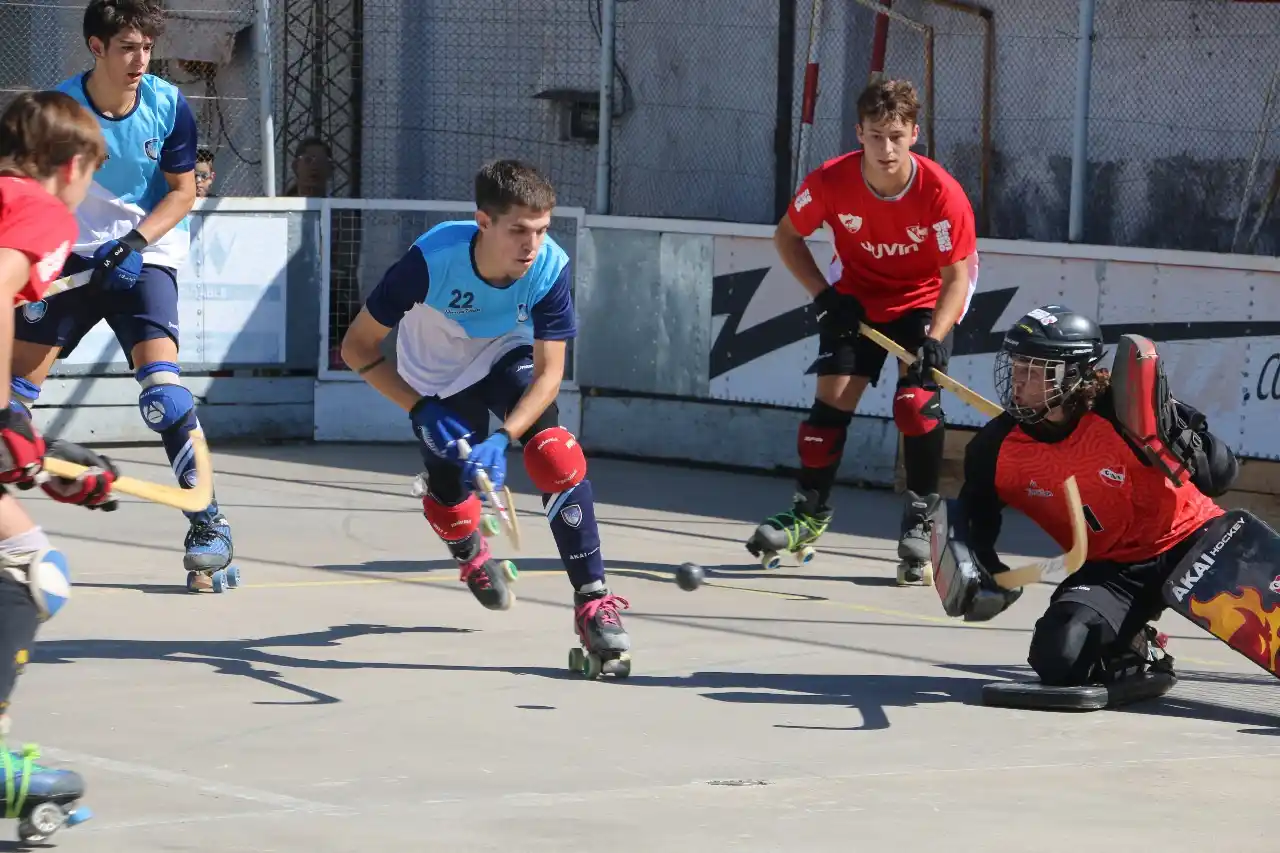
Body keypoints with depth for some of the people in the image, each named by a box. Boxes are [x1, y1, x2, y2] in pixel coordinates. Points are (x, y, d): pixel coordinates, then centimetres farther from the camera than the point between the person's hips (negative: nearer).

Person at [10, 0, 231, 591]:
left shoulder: (168, 105, -10)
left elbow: (182, 191, -2)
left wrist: (134, 243, -15)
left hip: (146, 255, -2)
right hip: (72, 256, 2)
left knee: (162, 387, -20)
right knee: (15, 383, -1)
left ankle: (208, 526, -14)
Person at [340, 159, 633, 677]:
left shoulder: (551, 267, -32)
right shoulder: (432, 259, -36)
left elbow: (549, 372, -27)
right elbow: (358, 347, -25)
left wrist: (503, 437, -42)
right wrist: (422, 410, -32)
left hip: (508, 358, 0)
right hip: (439, 377, 0)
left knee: (556, 456, -26)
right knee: (452, 511, 0)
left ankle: (593, 600, -19)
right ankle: (471, 553, 40)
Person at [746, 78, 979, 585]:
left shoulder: (941, 193, -29)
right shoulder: (831, 182, -23)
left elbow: (956, 277, -21)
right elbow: (787, 236, -3)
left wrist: (934, 340, -34)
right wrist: (824, 296, -12)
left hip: (924, 300, -2)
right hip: (857, 293, 2)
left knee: (917, 403, -17)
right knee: (833, 395, -7)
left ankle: (920, 522, -1)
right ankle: (809, 515, 8)